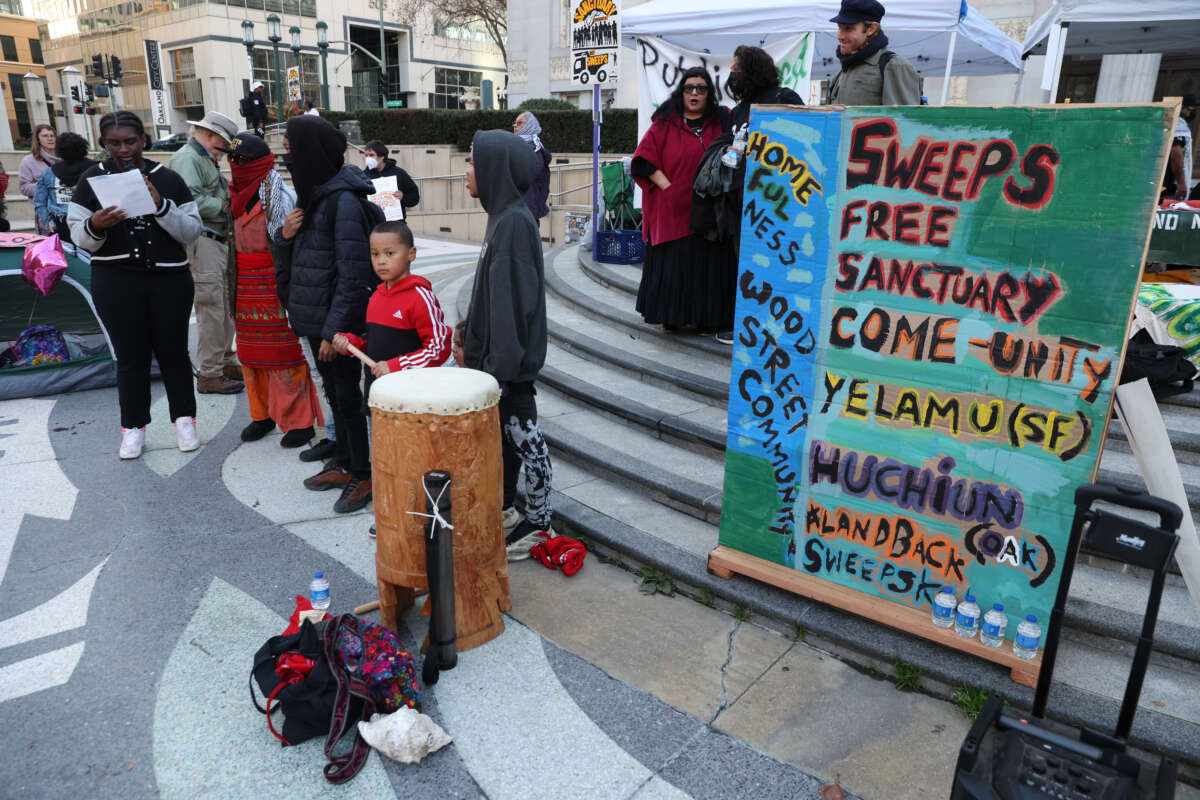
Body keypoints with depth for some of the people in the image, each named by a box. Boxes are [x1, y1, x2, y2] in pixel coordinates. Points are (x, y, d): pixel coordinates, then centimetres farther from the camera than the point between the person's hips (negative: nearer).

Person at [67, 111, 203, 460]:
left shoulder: (168, 179, 2)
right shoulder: (93, 179, 4)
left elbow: (192, 231, -4)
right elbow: (78, 235, 3)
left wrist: (161, 205, -18)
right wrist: (94, 227, -19)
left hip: (170, 279, 0)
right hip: (115, 283, 0)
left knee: (172, 352, 6)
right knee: (130, 356, 6)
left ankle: (184, 419, 19)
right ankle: (133, 427, 19)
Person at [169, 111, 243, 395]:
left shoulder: (207, 160, 22)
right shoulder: (186, 158, -10)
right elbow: (190, 201, -23)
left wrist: (229, 199, 7)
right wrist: (224, 205, -11)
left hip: (219, 241, 10)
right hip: (202, 242, -10)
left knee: (225, 307, 16)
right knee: (210, 310, -8)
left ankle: (227, 362, 27)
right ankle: (208, 375, -1)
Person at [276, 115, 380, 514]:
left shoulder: (344, 201, -19)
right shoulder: (314, 193, 10)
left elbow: (352, 274, -22)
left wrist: (334, 330, -21)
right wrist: (289, 234, -2)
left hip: (338, 320, -9)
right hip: (315, 316, 9)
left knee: (348, 398, 1)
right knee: (334, 393, 18)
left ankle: (363, 476, 15)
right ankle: (343, 465, 32)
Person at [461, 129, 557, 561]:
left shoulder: (514, 221, -19)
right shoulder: (502, 215, 11)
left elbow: (512, 299, -23)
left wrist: (500, 365, -23)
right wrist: (471, 341, 19)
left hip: (509, 359, -9)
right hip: (494, 352, 9)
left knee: (523, 436, 2)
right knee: (503, 432, 18)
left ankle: (538, 526, 17)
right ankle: (503, 511, 33)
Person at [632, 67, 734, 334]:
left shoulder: (722, 122, 10)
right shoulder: (665, 123, 5)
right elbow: (644, 157, -3)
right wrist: (667, 187, -12)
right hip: (673, 209, -1)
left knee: (708, 263, 2)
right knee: (672, 263, 0)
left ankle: (706, 320, 10)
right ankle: (672, 319, 11)